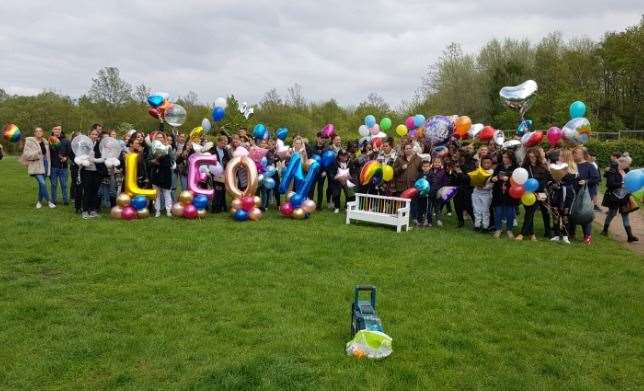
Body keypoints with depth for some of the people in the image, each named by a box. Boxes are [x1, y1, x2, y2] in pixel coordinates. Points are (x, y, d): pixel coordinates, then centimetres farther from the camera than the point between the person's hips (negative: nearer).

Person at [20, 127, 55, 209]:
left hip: (44, 164, 5)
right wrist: (36, 154, -22)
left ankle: (39, 201, 24)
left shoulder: (45, 142, 11)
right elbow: (26, 154, -9)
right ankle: (49, 201, -7)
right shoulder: (29, 141, -5)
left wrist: (48, 166, 14)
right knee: (42, 183, -15)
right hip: (36, 166, -5)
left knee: (41, 184, 10)